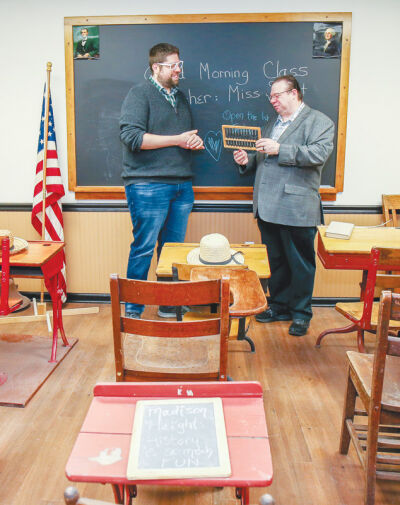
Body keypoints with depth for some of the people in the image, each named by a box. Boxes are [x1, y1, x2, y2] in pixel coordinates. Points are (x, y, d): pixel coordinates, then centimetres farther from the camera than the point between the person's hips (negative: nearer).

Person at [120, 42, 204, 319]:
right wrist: (177, 140, -14)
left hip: (182, 185, 7)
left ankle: (169, 305, 22)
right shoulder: (140, 94, -2)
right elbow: (132, 137, -16)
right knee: (144, 248, -5)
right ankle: (132, 310, 7)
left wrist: (195, 141, 6)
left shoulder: (180, 97, 21)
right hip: (148, 186, -7)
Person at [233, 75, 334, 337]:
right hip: (267, 207, 7)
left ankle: (301, 313, 15)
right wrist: (247, 160, 8)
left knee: (300, 263, 2)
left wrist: (280, 150, -20)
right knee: (274, 261, 13)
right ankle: (279, 307, 27)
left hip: (297, 209, -7)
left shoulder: (318, 121, -1)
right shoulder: (271, 124, 23)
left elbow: (319, 154, -17)